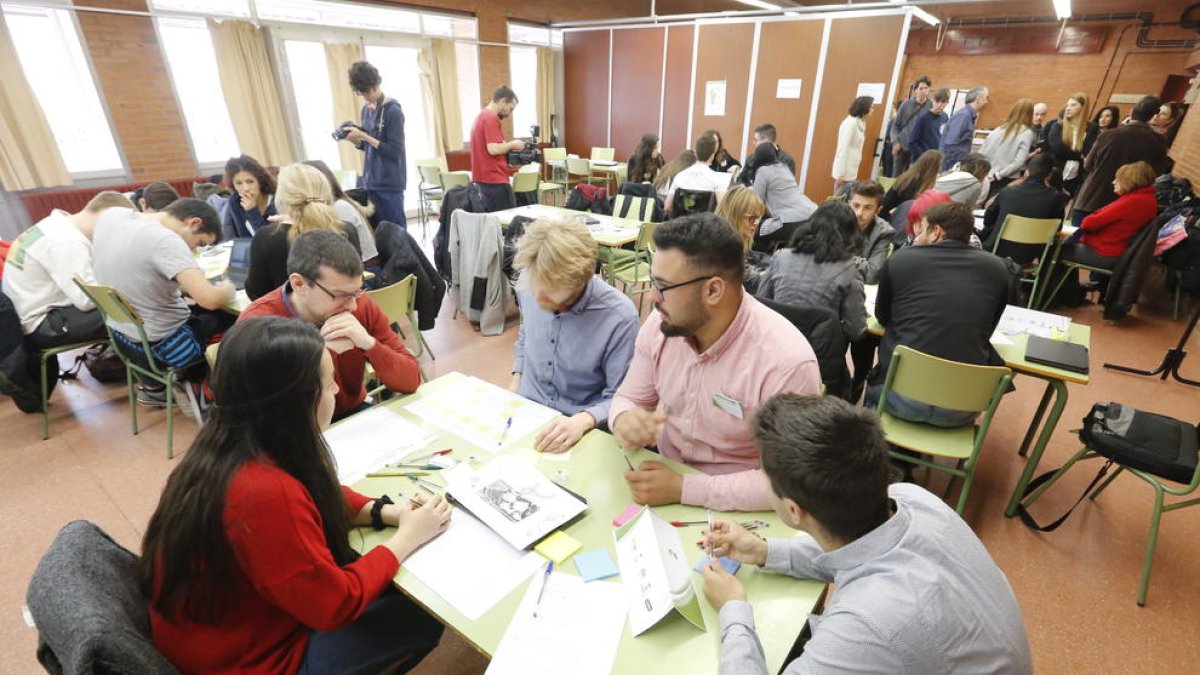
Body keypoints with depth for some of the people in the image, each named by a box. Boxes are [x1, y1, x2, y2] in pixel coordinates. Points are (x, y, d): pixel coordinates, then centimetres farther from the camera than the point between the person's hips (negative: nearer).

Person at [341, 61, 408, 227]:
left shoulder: (393, 111, -10)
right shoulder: (366, 109, 12)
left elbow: (394, 151, -16)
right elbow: (368, 146, 17)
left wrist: (364, 136, -17)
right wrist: (353, 139, -2)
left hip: (390, 183, -7)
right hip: (370, 182, 7)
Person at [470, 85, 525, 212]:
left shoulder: (481, 116, 18)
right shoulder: (491, 119, -12)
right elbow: (493, 149, -21)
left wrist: (508, 146, 14)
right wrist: (512, 144, -6)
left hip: (482, 179, 10)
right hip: (495, 180, -10)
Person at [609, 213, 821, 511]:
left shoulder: (786, 362, -25)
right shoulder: (660, 324, -9)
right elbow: (629, 398, 3)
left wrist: (682, 489, -24)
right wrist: (624, 419, -20)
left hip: (732, 511, -5)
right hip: (661, 473, 6)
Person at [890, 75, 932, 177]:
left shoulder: (931, 106, -3)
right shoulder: (906, 104, 1)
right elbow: (896, 124, 5)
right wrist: (895, 141, -6)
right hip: (901, 146, 1)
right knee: (896, 176, 9)